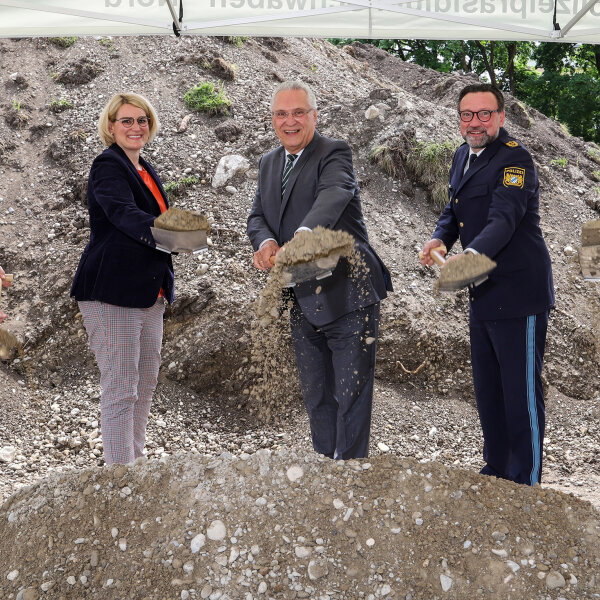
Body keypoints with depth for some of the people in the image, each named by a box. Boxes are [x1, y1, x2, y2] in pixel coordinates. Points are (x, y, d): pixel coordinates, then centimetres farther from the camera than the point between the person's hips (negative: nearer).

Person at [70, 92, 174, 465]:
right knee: (120, 390, -7)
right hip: (112, 293, -9)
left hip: (148, 293, 9)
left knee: (146, 385, 14)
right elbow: (123, 212, -29)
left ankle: (135, 461, 25)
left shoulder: (146, 170, 17)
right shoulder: (108, 166, -10)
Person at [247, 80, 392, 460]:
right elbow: (257, 216, 7)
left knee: (351, 395, -2)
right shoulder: (269, 163, 14)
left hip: (348, 296, -7)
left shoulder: (335, 154, -10)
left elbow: (332, 195, -31)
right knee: (316, 396, 17)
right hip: (303, 301, 7)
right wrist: (266, 242, -18)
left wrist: (302, 237, -51)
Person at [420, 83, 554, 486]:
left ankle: (526, 486, 9)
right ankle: (496, 471, 33)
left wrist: (471, 254, -46)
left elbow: (504, 219, -29)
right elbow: (454, 211, 17)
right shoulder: (463, 156, 13)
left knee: (522, 392, -3)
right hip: (484, 296, 9)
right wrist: (440, 239, -5)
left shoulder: (515, 158, -15)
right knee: (487, 390, 18)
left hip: (518, 294, -9)